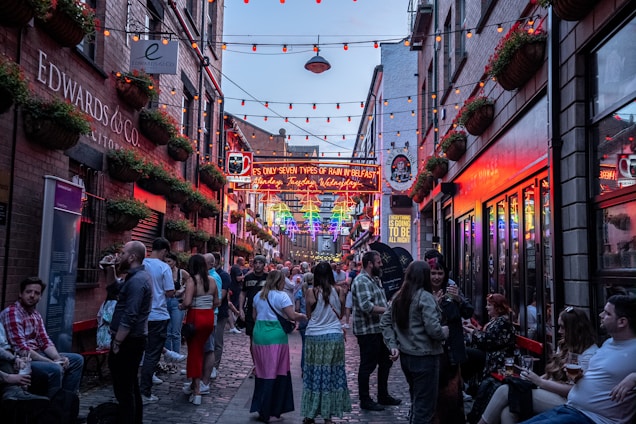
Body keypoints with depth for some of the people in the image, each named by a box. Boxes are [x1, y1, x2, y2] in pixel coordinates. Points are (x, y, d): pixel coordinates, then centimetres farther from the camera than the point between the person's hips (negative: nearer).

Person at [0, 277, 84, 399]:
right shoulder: (12, 313, -16)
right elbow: (21, 349, -23)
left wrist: (58, 358, -11)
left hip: (36, 355, 9)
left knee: (77, 360, 7)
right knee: (55, 369, -32)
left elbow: (45, 342, 9)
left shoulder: (36, 315, 13)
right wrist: (51, 362, -22)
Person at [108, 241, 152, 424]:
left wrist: (116, 343, -20)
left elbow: (129, 317, -24)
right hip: (134, 339, 11)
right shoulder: (140, 275, 12)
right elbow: (116, 289, 25)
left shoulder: (136, 280, -20)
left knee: (124, 388, -4)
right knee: (131, 385, 18)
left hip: (128, 341, -10)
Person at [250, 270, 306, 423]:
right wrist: (303, 316, 4)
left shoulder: (258, 296, 12)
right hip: (276, 337, -6)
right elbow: (292, 316, -13)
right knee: (275, 373, 3)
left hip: (259, 336, 6)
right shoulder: (281, 296, -7)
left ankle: (260, 407, 19)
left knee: (262, 372, 13)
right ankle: (273, 409, 7)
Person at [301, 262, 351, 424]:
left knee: (314, 375, 9)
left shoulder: (311, 292, -7)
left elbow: (309, 315, 3)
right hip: (334, 336, 1)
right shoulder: (339, 291, -2)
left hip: (314, 337, -1)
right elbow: (341, 314, 8)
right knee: (332, 375, 9)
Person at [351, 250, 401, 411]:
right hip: (367, 331, -10)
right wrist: (387, 310, -21)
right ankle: (365, 400, 14)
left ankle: (383, 395, 33)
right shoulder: (361, 281, -18)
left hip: (380, 329, 10)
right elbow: (366, 306, -28)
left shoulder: (375, 279, 15)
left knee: (386, 362, 19)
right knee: (367, 366, 1)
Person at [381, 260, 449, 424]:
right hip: (425, 357, -7)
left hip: (405, 355, 8)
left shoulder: (399, 296, 6)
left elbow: (385, 322, 9)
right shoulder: (425, 297, -16)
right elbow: (434, 330, -23)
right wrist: (446, 330, -3)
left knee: (416, 400, 25)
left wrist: (393, 345, 6)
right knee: (425, 405, 2)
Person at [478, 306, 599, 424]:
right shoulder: (565, 345, 18)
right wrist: (534, 379, -3)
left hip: (564, 401, -8)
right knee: (507, 413, -20)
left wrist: (540, 382, -16)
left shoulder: (590, 353, -9)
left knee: (505, 391, -18)